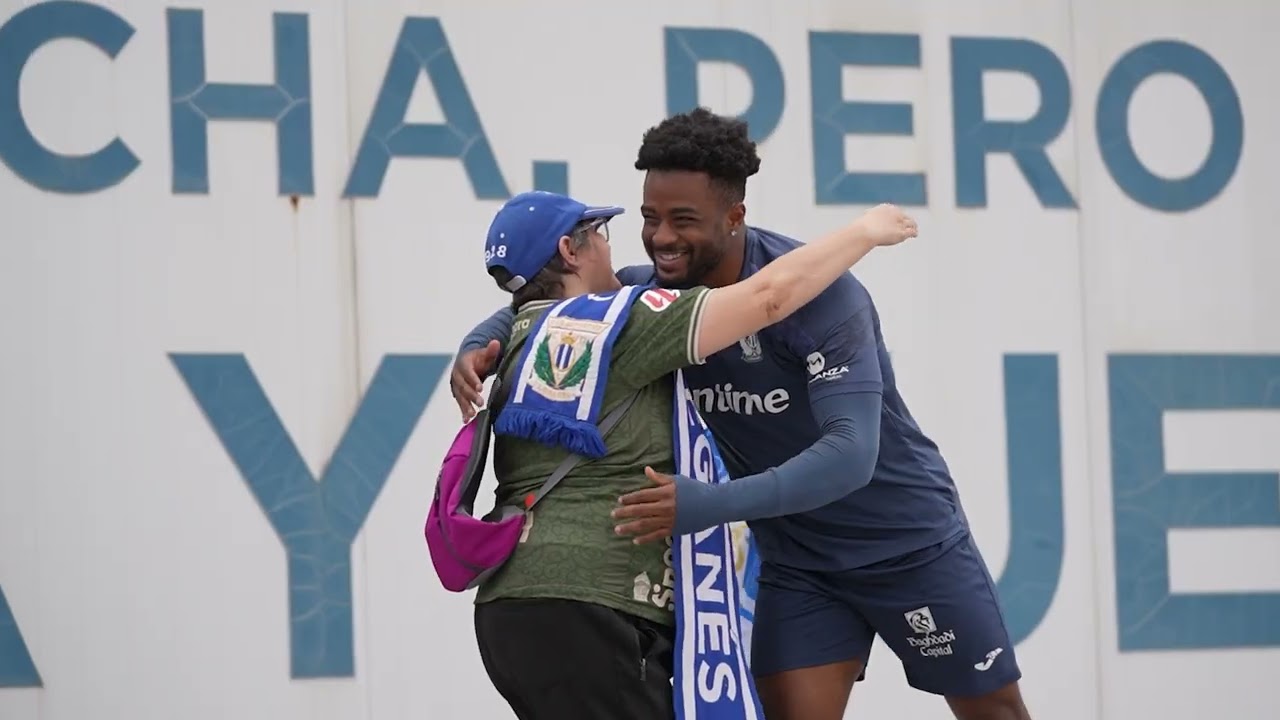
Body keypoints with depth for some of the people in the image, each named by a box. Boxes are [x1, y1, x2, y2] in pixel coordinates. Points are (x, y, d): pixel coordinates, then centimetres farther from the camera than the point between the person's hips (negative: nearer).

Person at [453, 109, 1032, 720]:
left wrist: (708, 505, -48)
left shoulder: (819, 292, -29)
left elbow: (851, 453, -37)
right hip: (798, 559, 4)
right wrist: (479, 346, -19)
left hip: (906, 539, -4)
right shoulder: (655, 292, -12)